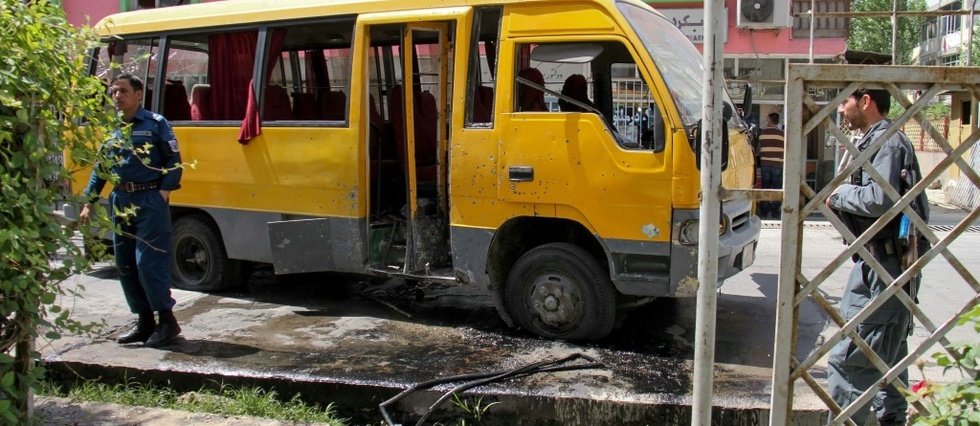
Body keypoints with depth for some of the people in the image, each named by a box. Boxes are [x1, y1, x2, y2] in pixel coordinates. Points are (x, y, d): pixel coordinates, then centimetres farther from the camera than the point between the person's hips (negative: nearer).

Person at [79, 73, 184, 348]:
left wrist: (164, 191, -16)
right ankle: (145, 322, 19)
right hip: (120, 201, 7)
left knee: (149, 263, -10)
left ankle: (167, 320, 2)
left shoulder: (156, 124, -2)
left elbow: (174, 160, -4)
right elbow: (100, 168, 19)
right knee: (125, 266, 9)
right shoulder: (111, 129, 14)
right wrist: (89, 202, 14)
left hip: (150, 201, -7)